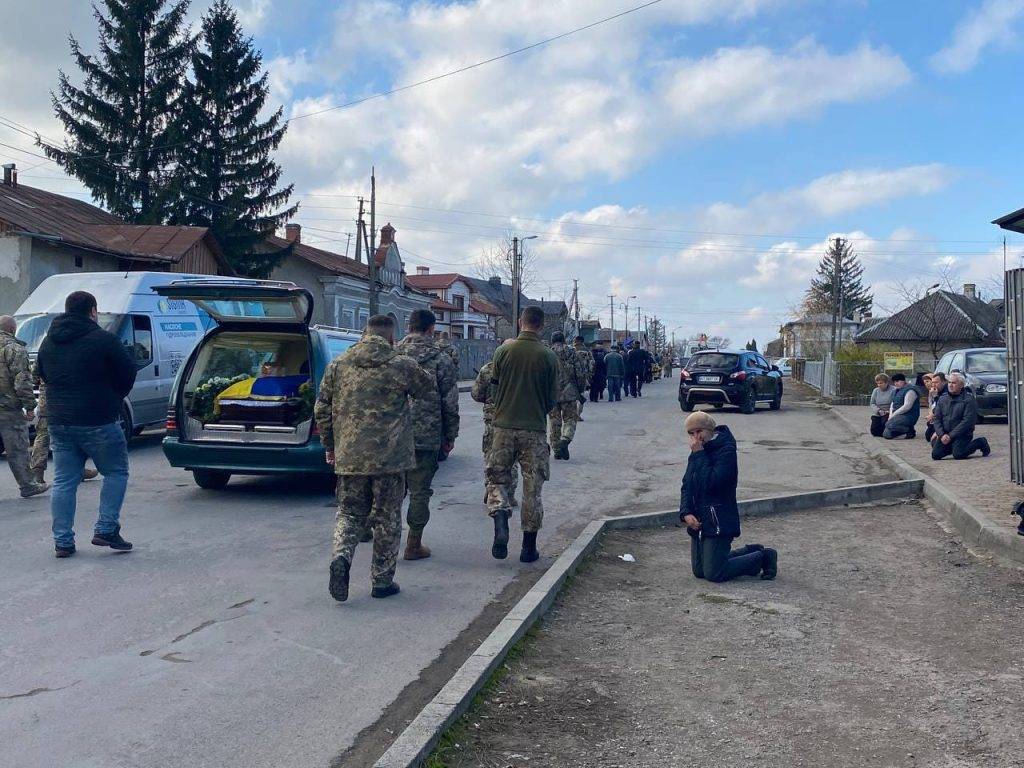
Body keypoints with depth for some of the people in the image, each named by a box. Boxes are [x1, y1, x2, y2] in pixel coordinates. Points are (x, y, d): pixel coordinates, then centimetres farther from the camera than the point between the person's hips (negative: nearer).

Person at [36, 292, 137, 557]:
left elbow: (43, 375, 19)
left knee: (63, 482, 10)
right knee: (116, 473, 9)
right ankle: (106, 529, 1)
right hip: (97, 423, -6)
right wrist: (115, 399, 11)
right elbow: (128, 372, -6)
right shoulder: (103, 340, -10)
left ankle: (63, 541, 11)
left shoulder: (48, 342, 11)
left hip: (59, 422, 6)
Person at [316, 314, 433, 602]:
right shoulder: (402, 366, -4)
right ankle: (382, 581, 16)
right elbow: (430, 390, 10)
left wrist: (330, 446, 18)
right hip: (390, 457, -2)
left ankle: (341, 556, -10)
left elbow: (322, 409, 8)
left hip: (349, 456, 3)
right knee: (387, 518, 9)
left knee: (350, 512, 16)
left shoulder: (338, 365, 6)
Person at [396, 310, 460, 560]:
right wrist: (450, 437, 6)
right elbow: (450, 404, -4)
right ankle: (414, 545, 11)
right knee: (420, 491, 5)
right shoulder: (441, 360, -5)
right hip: (426, 437, -3)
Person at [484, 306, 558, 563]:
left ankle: (500, 523, -12)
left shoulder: (503, 351, -3)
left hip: (504, 426, 1)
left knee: (497, 478, 14)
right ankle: (529, 547, 14)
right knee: (532, 488, 9)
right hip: (534, 429, -1)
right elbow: (553, 399, 1)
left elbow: (493, 387, 6)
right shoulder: (548, 357, -5)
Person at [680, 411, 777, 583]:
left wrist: (698, 454, -22)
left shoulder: (726, 450, -16)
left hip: (719, 522, -9)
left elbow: (711, 483, -28)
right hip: (698, 522, 9)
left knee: (714, 574, -7)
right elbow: (686, 486, 10)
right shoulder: (698, 452, 9)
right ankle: (751, 553, 28)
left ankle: (763, 558, 12)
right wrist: (685, 513, -6)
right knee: (699, 572, 15)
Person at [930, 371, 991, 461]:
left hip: (962, 434, -4)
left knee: (958, 454, -23)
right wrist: (942, 435, -12)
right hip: (945, 434, 4)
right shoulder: (943, 399, 9)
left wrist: (950, 436, -19)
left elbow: (967, 421, -15)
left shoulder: (969, 399, -7)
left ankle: (979, 443, 5)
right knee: (936, 455, -12)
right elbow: (937, 419, 6)